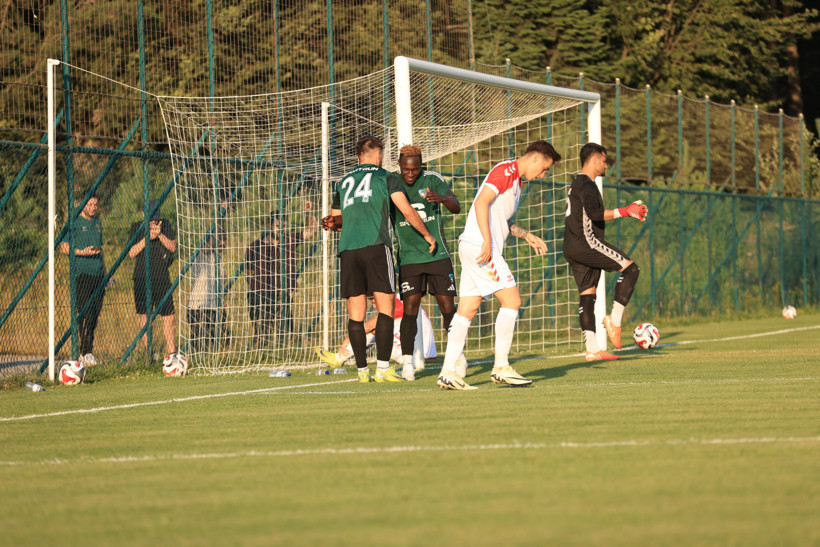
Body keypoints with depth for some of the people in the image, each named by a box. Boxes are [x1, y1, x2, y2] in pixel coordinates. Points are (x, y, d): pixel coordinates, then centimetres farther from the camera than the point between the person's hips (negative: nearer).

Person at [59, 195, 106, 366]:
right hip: (82, 274, -7)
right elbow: (64, 248, -8)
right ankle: (86, 353, -18)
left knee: (95, 314, 5)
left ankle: (86, 352, 12)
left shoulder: (97, 223, 19)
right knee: (85, 313, -15)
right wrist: (83, 252, -21)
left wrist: (105, 273, 22)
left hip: (98, 275, 7)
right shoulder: (74, 223, -3)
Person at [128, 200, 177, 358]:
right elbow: (131, 252, -6)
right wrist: (147, 238, -18)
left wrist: (160, 235, -18)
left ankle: (172, 352, 2)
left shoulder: (165, 225, 7)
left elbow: (173, 247, -2)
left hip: (162, 278, 1)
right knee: (145, 316, -3)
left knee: (168, 317, -3)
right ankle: (148, 352, 3)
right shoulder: (136, 227, 4)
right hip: (142, 278, -1)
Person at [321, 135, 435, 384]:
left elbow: (336, 218, 32)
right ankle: (382, 368, -13)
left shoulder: (344, 181, 24)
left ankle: (362, 370, 1)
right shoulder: (386, 177, 10)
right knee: (385, 306, -4)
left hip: (347, 249, 4)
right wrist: (426, 235, 16)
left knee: (356, 312, 4)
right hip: (375, 244, -4)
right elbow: (407, 211, 5)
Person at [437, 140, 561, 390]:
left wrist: (528, 236, 30)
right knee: (512, 299, -8)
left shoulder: (515, 179, 23)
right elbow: (481, 202, -20)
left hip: (475, 247, 10)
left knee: (468, 308, 5)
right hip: (479, 246, -10)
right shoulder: (505, 171, -9)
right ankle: (501, 367, -6)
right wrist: (487, 242, -25)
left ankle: (449, 372, 2)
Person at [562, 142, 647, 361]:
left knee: (587, 294, 5)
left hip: (573, 248, 10)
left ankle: (592, 349, -1)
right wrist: (624, 212, -28)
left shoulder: (577, 184, 24)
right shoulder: (586, 185, -10)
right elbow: (594, 213, -27)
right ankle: (614, 319, -14)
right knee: (630, 269, -10)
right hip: (585, 242, -10)